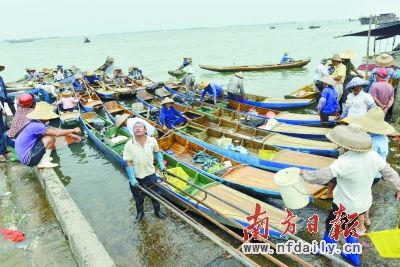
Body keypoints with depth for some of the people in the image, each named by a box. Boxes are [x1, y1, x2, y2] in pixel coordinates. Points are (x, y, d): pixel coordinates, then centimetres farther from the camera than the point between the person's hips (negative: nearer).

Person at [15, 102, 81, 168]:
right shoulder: (35, 126, -23)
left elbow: (55, 129, 9)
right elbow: (57, 133, -26)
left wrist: (71, 135, 3)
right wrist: (73, 130, -13)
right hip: (28, 159, -9)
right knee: (50, 138, -15)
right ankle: (43, 162, -9)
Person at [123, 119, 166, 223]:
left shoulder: (152, 141, -14)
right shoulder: (129, 145, -19)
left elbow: (157, 152, 8)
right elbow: (128, 163, -15)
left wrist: (161, 164, 1)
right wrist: (132, 178, -18)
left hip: (150, 175, 1)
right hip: (136, 177, -1)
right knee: (138, 198, 21)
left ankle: (158, 211, 48)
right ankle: (140, 213, 49)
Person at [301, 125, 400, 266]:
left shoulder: (344, 163, -34)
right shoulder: (373, 156, -13)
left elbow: (321, 176, -34)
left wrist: (304, 173, -17)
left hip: (345, 205, -7)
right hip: (363, 203, 7)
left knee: (331, 225, 20)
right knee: (347, 226, 30)